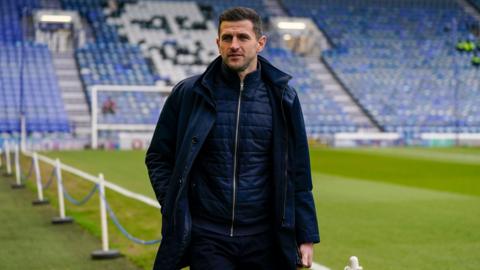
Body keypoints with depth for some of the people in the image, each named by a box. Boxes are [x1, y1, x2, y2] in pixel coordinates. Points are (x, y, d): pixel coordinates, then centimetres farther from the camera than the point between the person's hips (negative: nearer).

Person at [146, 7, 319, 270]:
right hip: (206, 238, -1)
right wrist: (174, 208, -3)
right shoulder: (188, 93, 1)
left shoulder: (282, 98, 4)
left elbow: (298, 174, 6)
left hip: (263, 240, 1)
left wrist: (306, 237, 3)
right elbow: (158, 157, 9)